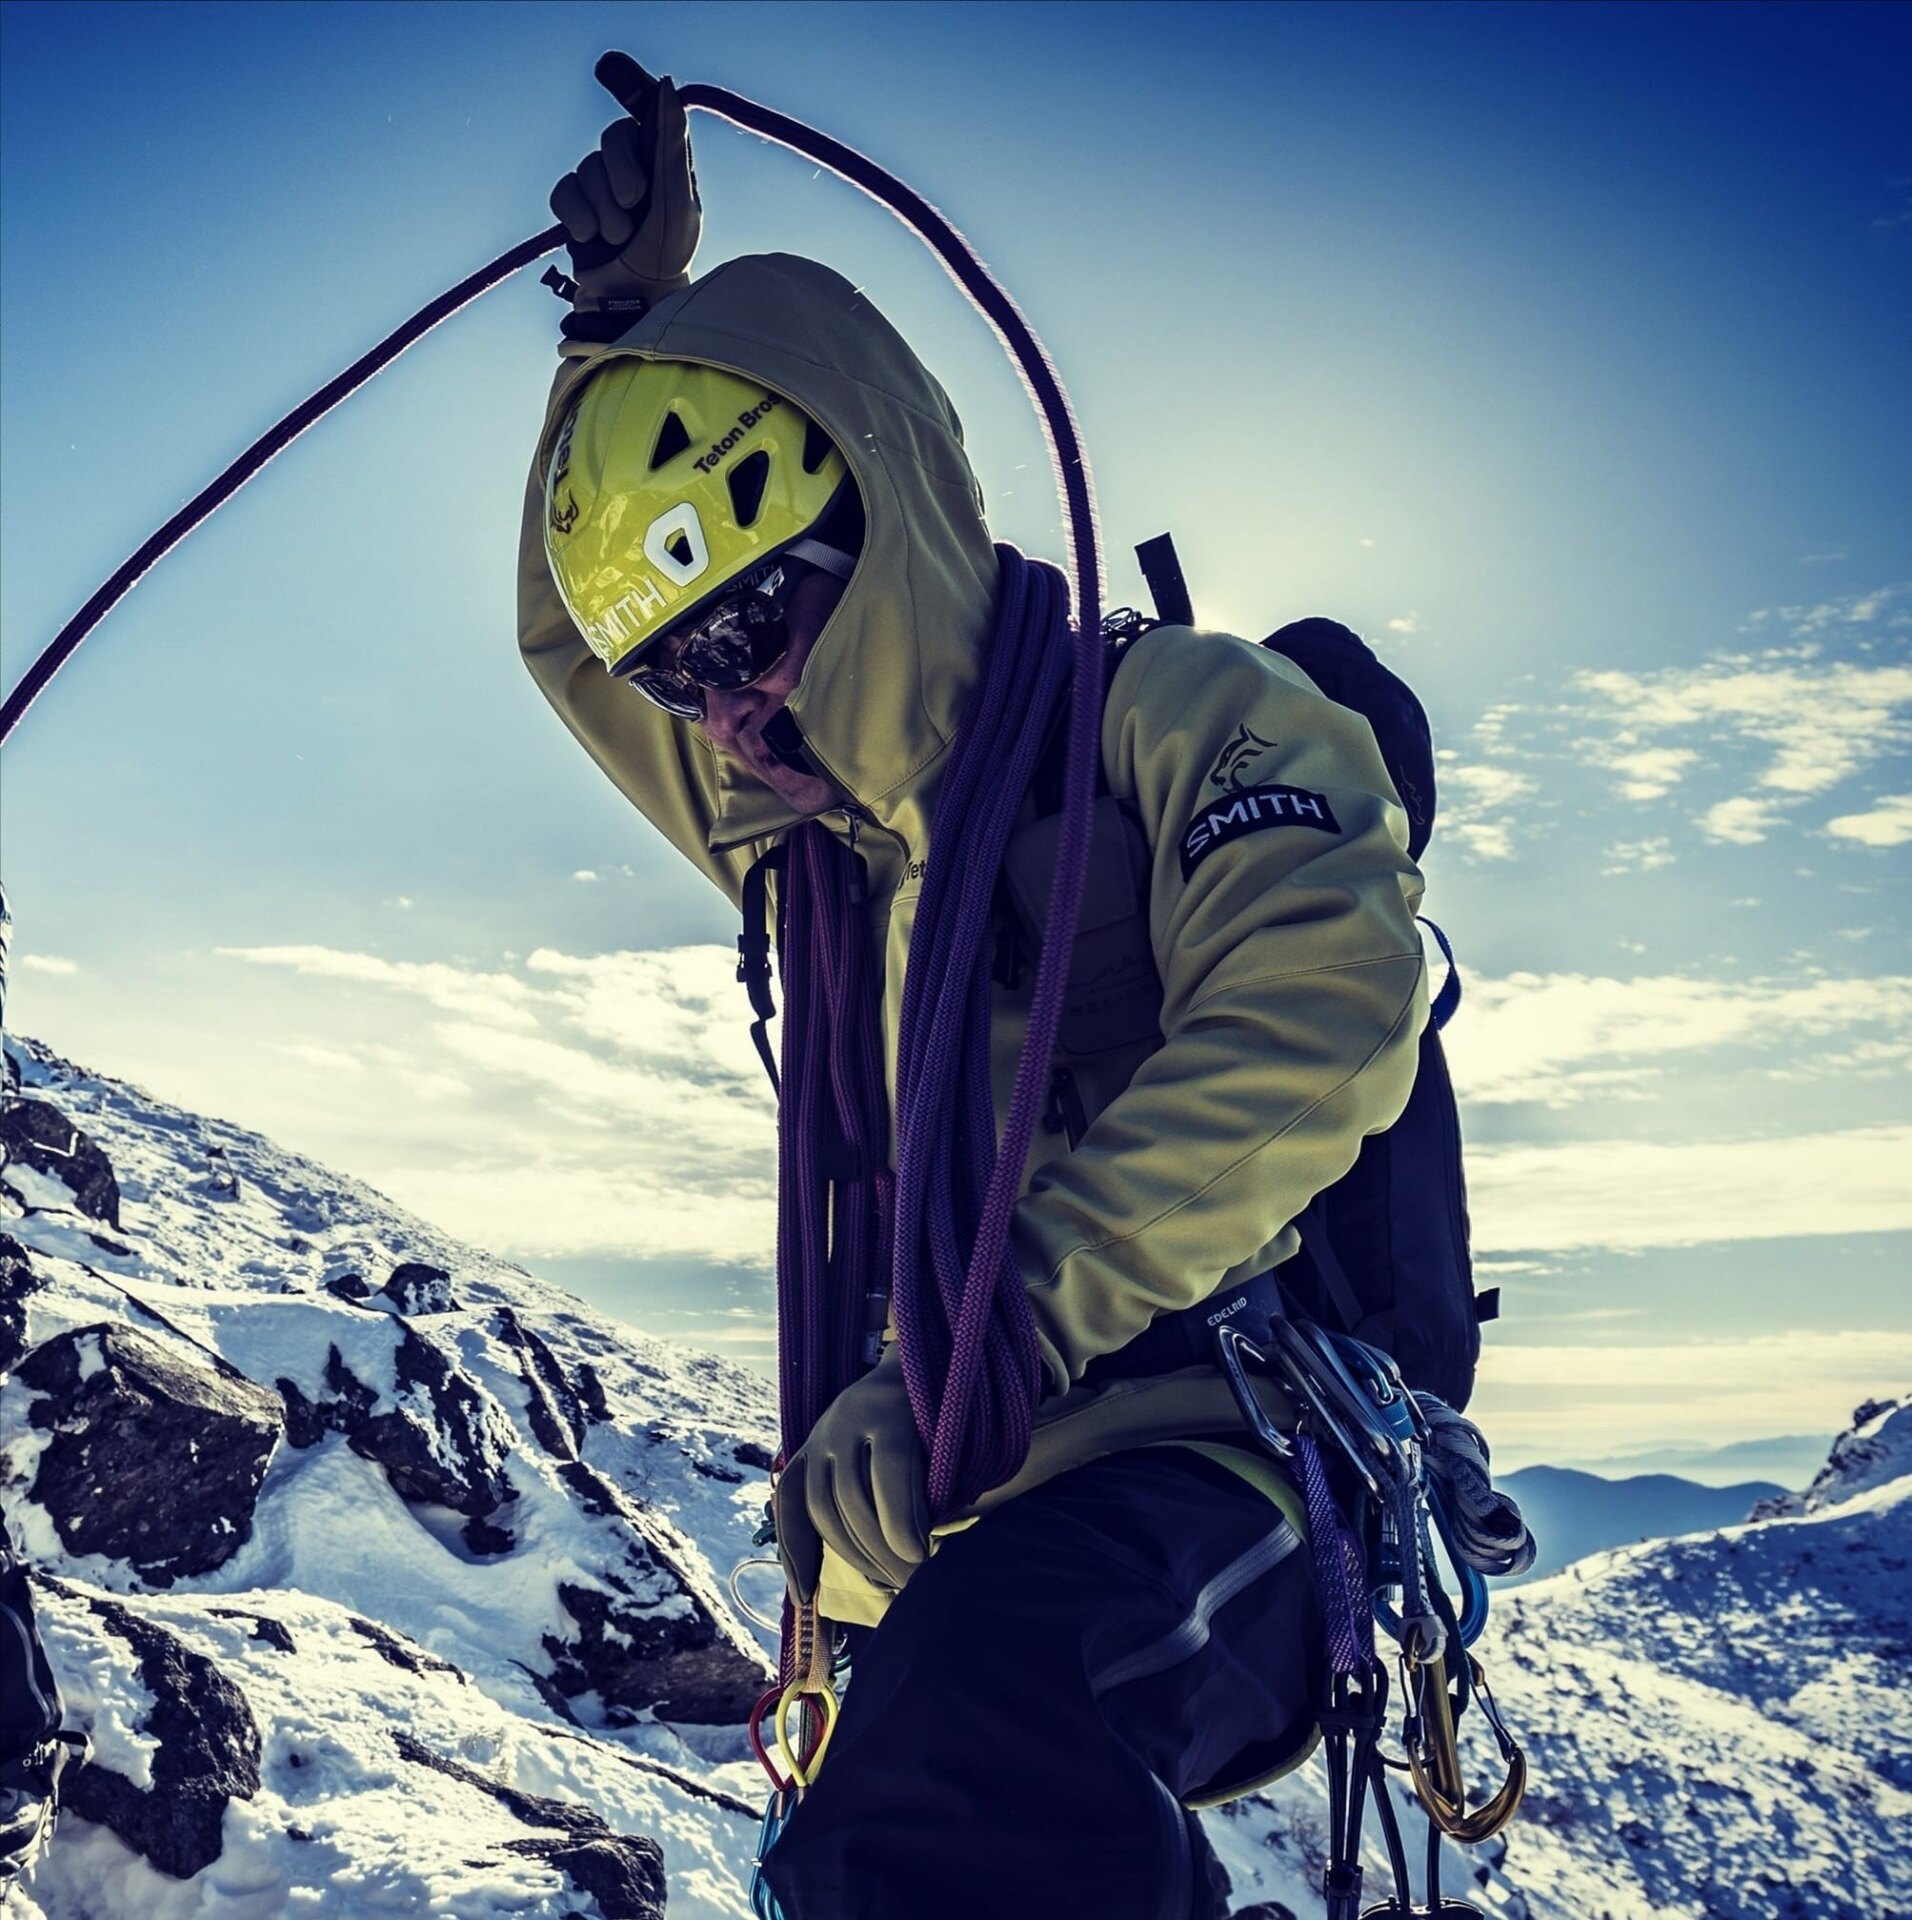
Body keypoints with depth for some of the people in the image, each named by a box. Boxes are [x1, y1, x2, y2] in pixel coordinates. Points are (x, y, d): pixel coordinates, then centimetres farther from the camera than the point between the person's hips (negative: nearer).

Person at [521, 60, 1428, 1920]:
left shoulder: (1169, 714, 0)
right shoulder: (827, 848, 22)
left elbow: (1315, 1015, -18)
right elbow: (574, 637, 33)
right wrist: (622, 330, 22)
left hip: (1198, 1468, -7)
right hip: (926, 1563, 8)